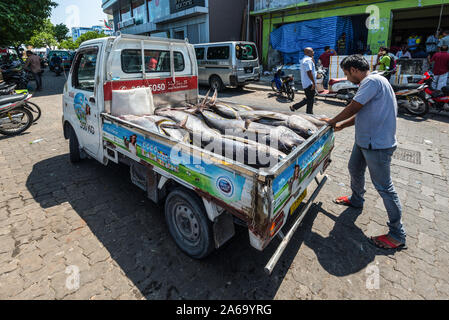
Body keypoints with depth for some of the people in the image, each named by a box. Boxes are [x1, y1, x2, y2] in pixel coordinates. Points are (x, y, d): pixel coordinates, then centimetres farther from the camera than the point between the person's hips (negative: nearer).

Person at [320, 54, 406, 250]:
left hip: (378, 144, -10)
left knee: (384, 186, -4)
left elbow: (353, 108, -19)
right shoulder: (369, 83, 14)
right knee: (354, 170, 25)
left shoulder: (372, 81, -19)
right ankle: (356, 200, 50)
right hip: (364, 140, 10)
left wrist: (333, 121, -3)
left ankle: (397, 235, 9)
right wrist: (341, 126, 17)